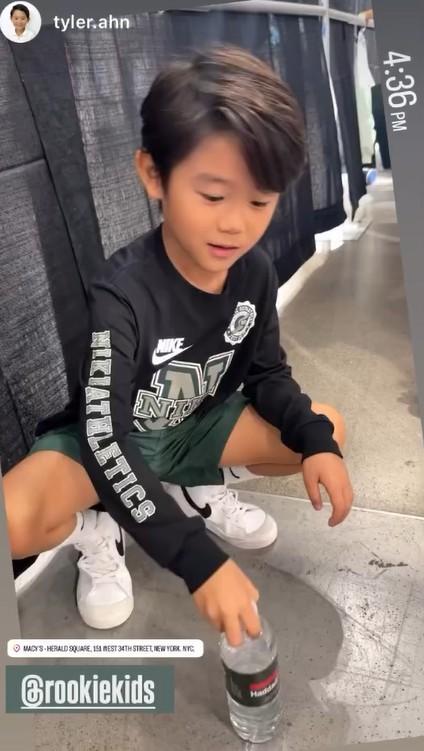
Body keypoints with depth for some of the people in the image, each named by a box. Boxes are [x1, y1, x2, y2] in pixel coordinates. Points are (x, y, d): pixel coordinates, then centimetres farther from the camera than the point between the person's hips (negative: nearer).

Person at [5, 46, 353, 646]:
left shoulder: (255, 272, -14)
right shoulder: (123, 292, -32)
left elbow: (267, 373, -1)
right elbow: (105, 439, -38)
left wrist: (316, 440, -20)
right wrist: (199, 560, -45)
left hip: (197, 427, 6)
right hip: (109, 442, -5)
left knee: (330, 431, -7)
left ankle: (198, 489, 11)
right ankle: (96, 530, 3)